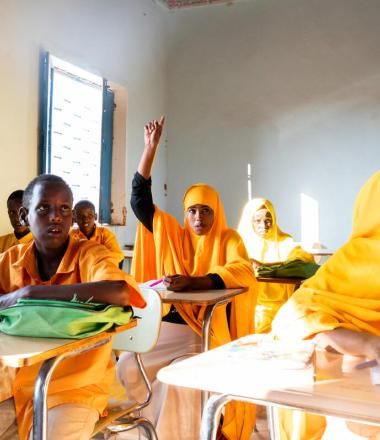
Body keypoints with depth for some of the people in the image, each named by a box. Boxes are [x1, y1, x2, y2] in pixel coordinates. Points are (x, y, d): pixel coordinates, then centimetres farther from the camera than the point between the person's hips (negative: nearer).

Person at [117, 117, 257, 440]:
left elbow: (244, 273, -21)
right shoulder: (171, 234, 8)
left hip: (211, 332, -4)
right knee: (127, 366, -11)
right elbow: (139, 200, 3)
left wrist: (194, 281, -36)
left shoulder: (228, 239, -1)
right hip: (169, 324, 5)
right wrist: (151, 148, -3)